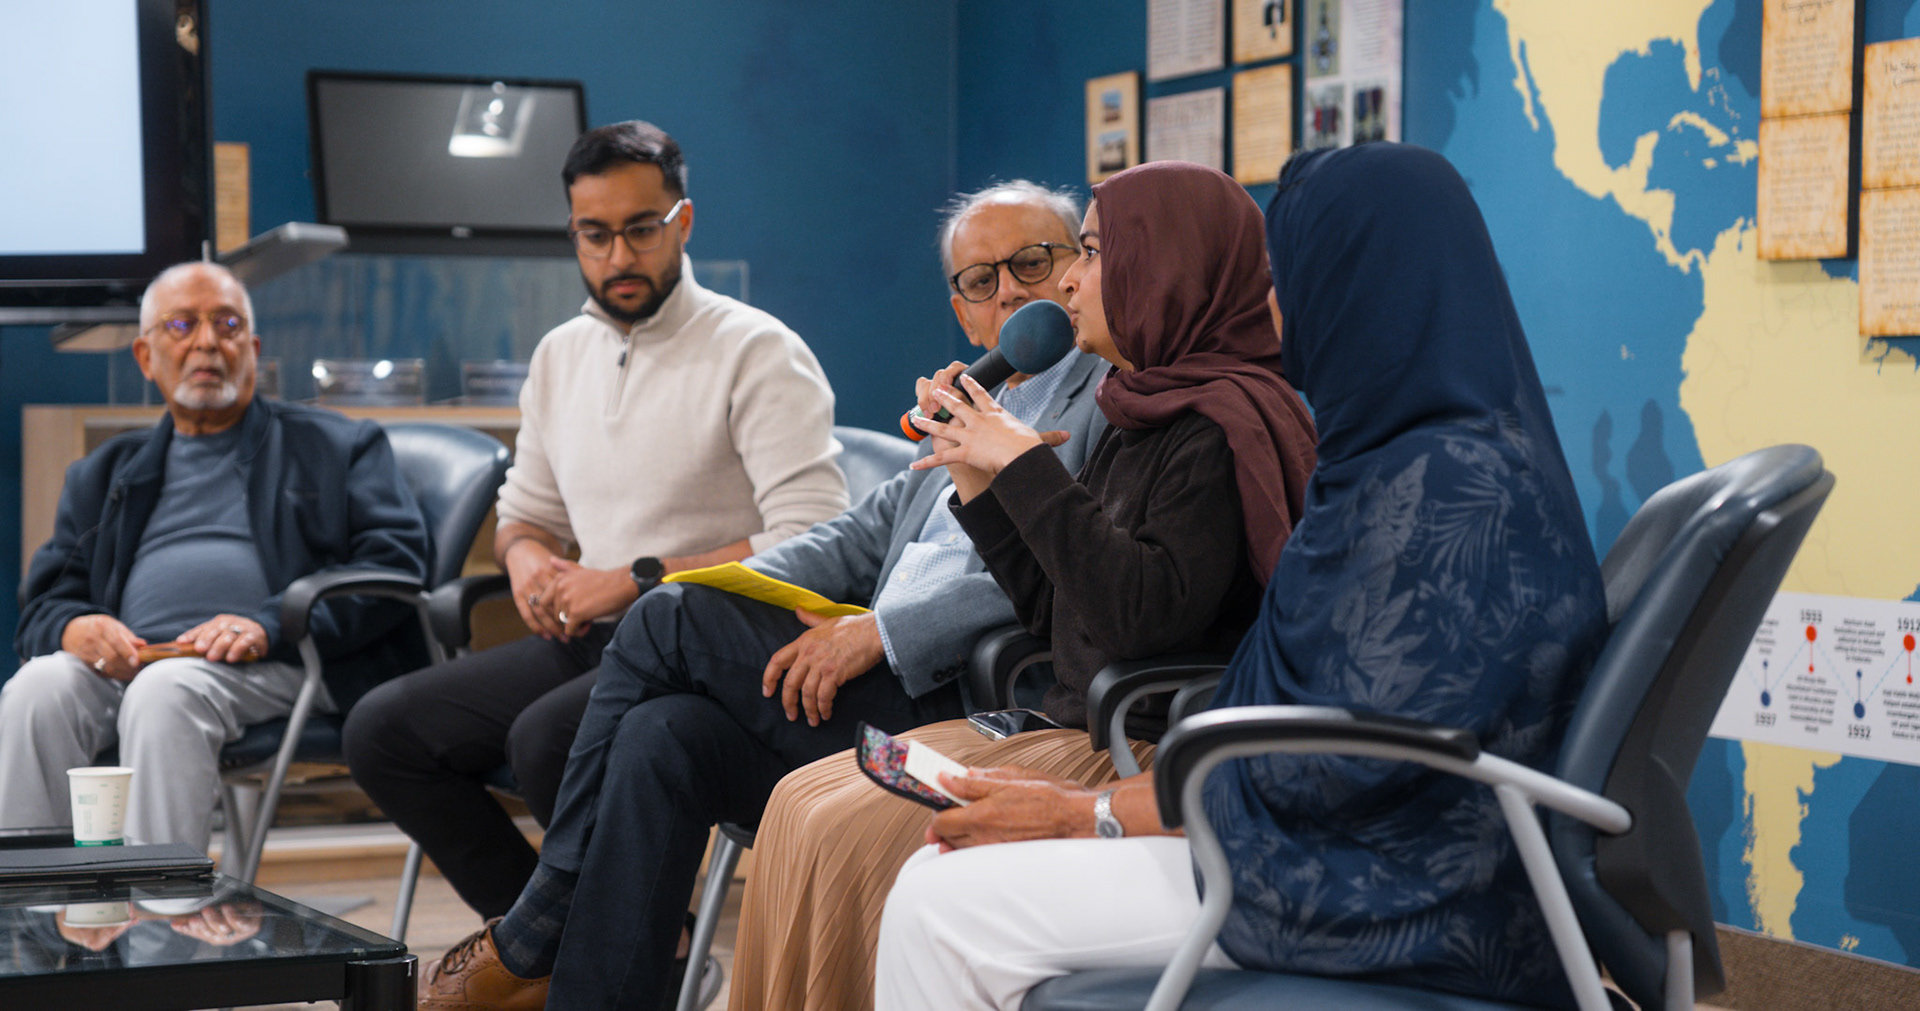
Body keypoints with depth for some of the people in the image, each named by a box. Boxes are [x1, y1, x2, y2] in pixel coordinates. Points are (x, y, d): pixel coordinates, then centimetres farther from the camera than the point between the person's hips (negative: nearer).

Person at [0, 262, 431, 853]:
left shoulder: (338, 447, 20)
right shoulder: (103, 475, 32)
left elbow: (395, 565, 4)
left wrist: (268, 626, -12)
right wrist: (75, 627, -5)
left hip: (273, 667, -3)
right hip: (125, 661, 4)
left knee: (166, 691, -35)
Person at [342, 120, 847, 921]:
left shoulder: (756, 352, -8)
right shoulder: (560, 356, 16)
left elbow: (814, 542, -18)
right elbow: (525, 513, 28)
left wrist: (637, 581, -18)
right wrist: (525, 554, 2)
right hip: (588, 642, 8)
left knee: (546, 737, -33)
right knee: (382, 730, -7)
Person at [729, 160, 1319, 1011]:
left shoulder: (1225, 425, -14)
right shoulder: (1143, 416, 15)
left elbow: (1146, 612, -25)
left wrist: (1028, 469, -18)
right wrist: (977, 473, 10)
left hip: (1143, 757, -10)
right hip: (1070, 722, 10)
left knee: (852, 832, -19)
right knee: (804, 801, 0)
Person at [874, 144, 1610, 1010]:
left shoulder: (1456, 484, -18)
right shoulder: (1393, 458, 15)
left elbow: (1344, 761, -21)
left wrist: (1092, 815, -13)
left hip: (1391, 902, -10)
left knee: (945, 909, -15)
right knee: (939, 884, 1)